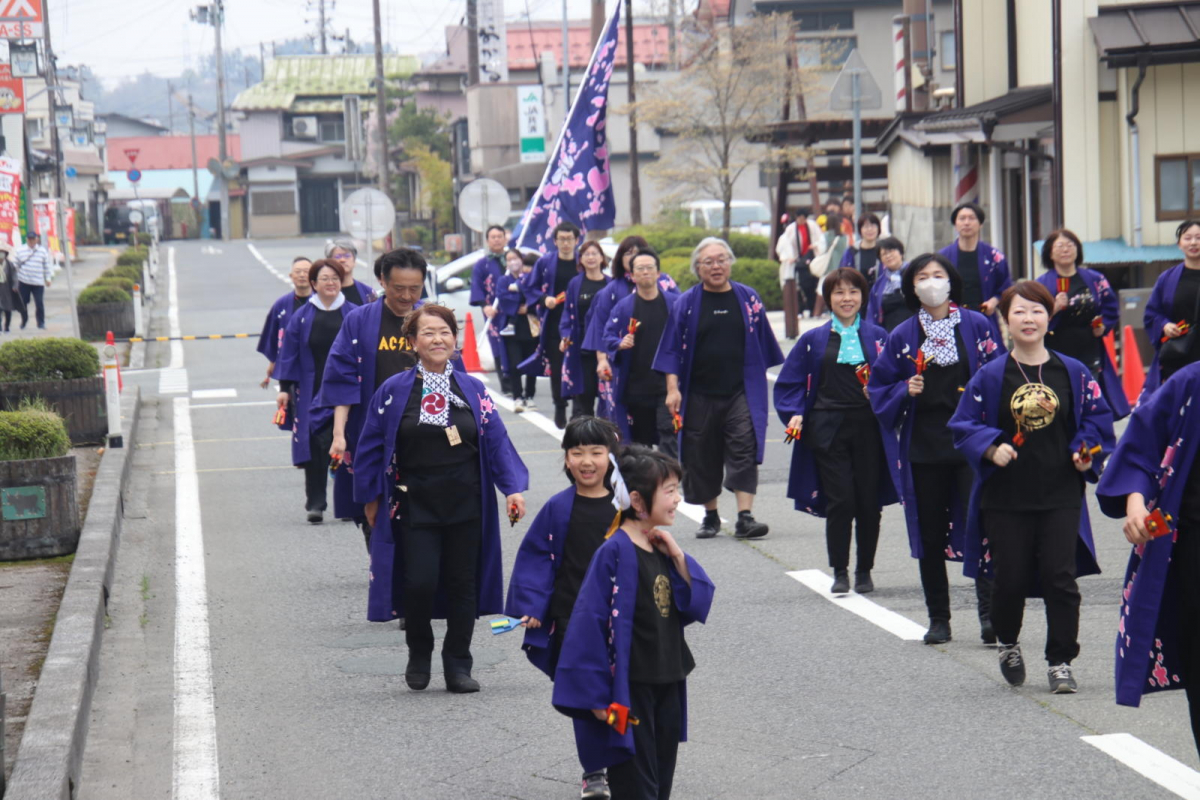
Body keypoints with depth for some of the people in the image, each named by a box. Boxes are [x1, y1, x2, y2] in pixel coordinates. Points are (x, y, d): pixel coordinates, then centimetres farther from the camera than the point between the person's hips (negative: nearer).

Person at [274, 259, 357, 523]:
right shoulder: (302, 317, 5)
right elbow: (289, 353, 7)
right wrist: (285, 388, 2)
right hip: (312, 390, 0)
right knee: (315, 445, -3)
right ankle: (315, 504, 2)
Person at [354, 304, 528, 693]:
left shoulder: (473, 390, 4)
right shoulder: (393, 391, -1)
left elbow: (497, 442, 3)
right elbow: (371, 447, 5)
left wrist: (514, 487, -8)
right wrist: (370, 497, 4)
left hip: (465, 505, 2)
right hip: (414, 505, -2)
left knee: (463, 584, 5)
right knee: (420, 583, -10)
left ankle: (458, 665, 17)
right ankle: (418, 654, 16)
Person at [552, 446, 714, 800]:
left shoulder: (662, 547, 7)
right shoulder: (615, 552, -17)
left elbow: (696, 605, 9)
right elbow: (591, 620, -17)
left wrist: (678, 558, -7)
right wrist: (596, 694, -18)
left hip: (668, 684, 8)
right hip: (630, 689, -8)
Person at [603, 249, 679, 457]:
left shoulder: (675, 303, 2)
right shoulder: (623, 307, 3)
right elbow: (608, 337, 5)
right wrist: (620, 344, -17)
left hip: (667, 382, -2)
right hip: (636, 384, 2)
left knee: (668, 431, -14)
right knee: (640, 439, 11)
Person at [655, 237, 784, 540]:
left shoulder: (749, 299, 4)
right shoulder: (687, 303, 1)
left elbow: (763, 345, 11)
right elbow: (672, 349, 1)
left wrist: (761, 380, 11)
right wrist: (672, 388, -7)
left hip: (741, 392, -1)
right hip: (700, 395, 1)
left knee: (744, 450, -12)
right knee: (702, 457, 7)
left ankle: (745, 517, -15)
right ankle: (710, 516, 22)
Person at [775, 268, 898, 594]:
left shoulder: (878, 336, 9)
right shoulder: (814, 340, 9)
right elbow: (789, 384, 12)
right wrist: (794, 414, -4)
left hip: (869, 429, 1)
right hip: (829, 429, -1)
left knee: (869, 502, 2)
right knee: (840, 502, -6)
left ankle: (864, 571, 15)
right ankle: (840, 572, 3)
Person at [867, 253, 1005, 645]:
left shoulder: (977, 326, 4)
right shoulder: (902, 336, 7)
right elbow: (878, 388, 12)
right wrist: (905, 390, -9)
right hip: (924, 447, 2)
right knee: (930, 535, 6)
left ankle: (989, 612, -12)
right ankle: (938, 619, 14)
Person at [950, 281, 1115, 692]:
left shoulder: (1074, 372, 4)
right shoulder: (990, 376, -1)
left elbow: (1097, 418, 11)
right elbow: (965, 426, 2)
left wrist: (1087, 451, -5)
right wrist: (991, 449, -15)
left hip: (1061, 496, 1)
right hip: (1006, 499, -1)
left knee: (1060, 577, -5)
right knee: (1010, 579, 3)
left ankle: (1061, 662, 5)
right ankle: (1008, 644, 31)